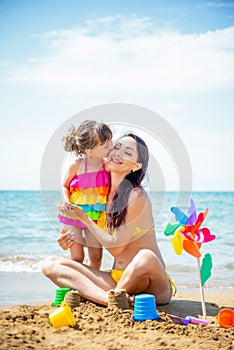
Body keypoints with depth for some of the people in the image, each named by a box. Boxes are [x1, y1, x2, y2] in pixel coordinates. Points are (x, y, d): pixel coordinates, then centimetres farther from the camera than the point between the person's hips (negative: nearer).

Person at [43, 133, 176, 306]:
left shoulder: (137, 196, -11)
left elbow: (116, 247, -11)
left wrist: (84, 218, -6)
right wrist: (72, 240, 2)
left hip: (150, 285, -6)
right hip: (115, 278, 7)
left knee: (146, 256, -41)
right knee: (51, 264, -8)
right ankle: (110, 299, -31)